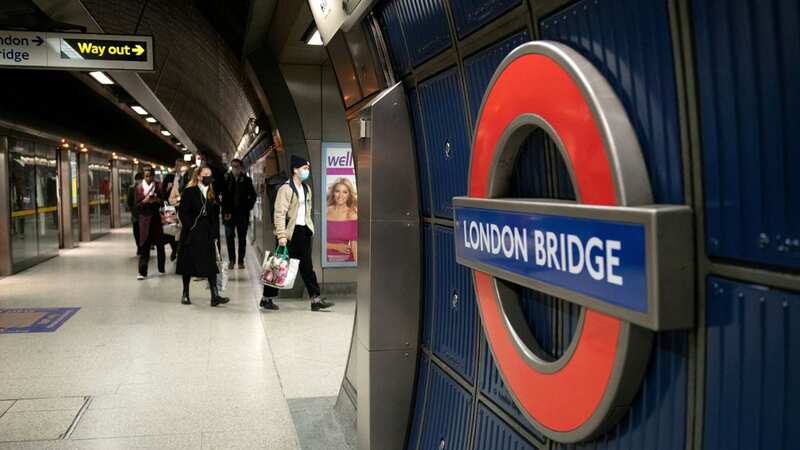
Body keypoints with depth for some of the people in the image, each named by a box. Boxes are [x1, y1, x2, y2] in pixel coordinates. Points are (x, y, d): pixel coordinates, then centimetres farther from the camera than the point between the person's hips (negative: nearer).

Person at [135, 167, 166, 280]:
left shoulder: (158, 186, 2)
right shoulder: (139, 187, 1)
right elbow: (137, 205, 1)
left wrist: (156, 200, -17)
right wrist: (145, 201, -18)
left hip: (156, 217, 1)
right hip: (145, 219, -1)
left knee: (160, 243, 7)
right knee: (144, 246, -4)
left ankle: (161, 268, 21)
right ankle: (142, 272, -5)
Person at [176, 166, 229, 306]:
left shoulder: (212, 194, 10)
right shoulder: (189, 192, -5)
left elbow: (215, 215, 11)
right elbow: (182, 212, -9)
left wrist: (214, 233, 4)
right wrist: (190, 227, -13)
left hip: (207, 234, 4)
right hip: (191, 235, -4)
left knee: (211, 264, -2)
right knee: (188, 263, 6)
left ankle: (215, 295, -5)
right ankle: (185, 294, 18)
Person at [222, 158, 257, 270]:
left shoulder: (246, 180, 4)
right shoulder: (225, 179, 2)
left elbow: (253, 196, 12)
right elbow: (222, 196, -1)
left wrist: (248, 207, 2)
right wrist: (225, 212, -7)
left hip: (242, 213, 0)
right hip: (229, 213, 0)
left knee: (242, 238, 5)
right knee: (229, 237, 1)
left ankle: (241, 261, 12)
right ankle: (231, 260, 11)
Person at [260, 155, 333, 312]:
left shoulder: (306, 188, 14)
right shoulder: (286, 189, -11)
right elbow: (279, 213, -17)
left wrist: (310, 229, 16)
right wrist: (281, 235, -23)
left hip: (304, 231, 7)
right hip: (290, 231, -7)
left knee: (307, 266, 6)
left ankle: (316, 300, 5)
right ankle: (267, 297, 16)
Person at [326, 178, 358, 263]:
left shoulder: (353, 214, -6)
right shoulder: (326, 212, -4)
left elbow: (354, 243, -10)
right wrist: (336, 246, -12)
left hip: (346, 259, -1)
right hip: (327, 258, 1)